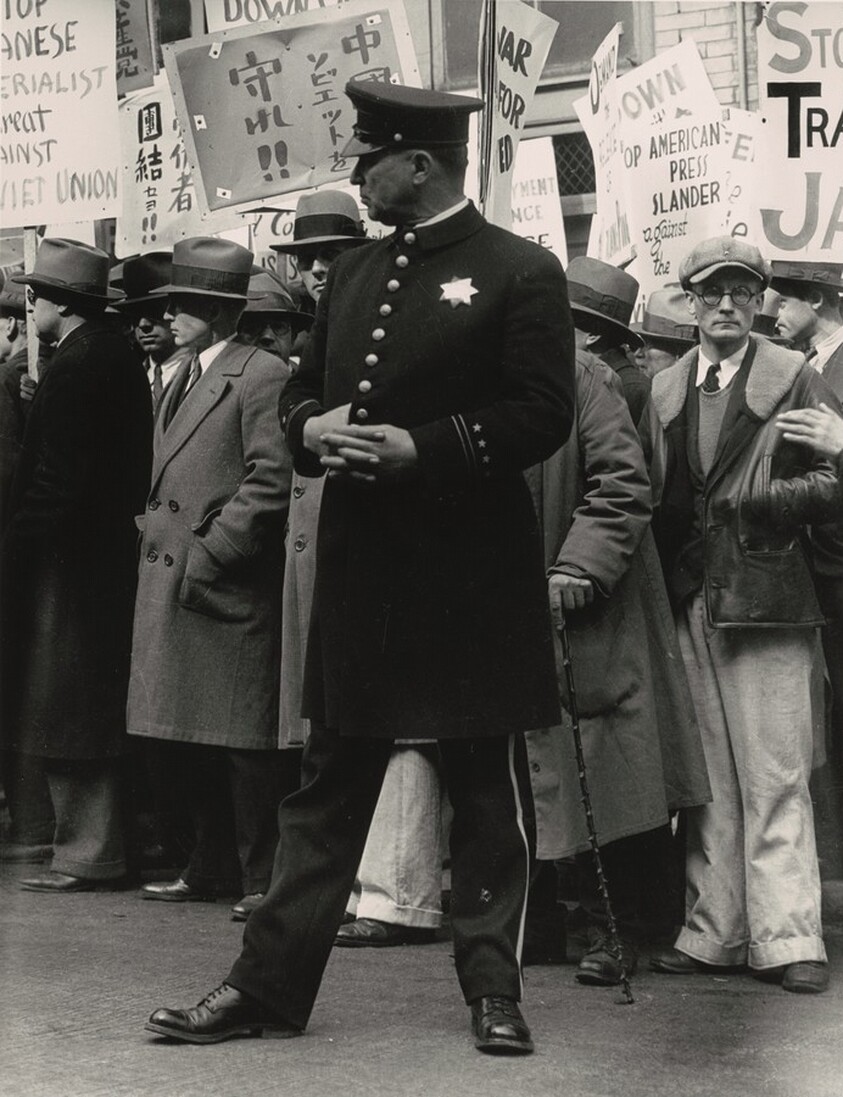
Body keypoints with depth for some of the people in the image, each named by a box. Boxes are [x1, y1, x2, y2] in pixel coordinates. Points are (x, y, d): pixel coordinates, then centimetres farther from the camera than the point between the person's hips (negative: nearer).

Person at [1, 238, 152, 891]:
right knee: (94, 709, 14)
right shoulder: (118, 355, 13)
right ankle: (100, 845, 20)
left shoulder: (76, 366, -16)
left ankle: (87, 853, 1)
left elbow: (57, 477, -20)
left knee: (69, 717, -4)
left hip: (69, 561, -10)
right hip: (110, 551, 10)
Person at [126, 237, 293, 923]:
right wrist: (158, 528, 12)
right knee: (187, 740, 13)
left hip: (230, 586, -9)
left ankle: (263, 878, 5)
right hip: (170, 584, 9)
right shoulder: (181, 378, 19)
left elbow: (271, 480, -17)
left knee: (243, 743, -4)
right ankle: (212, 868, 24)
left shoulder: (261, 375, -9)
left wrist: (208, 552, -17)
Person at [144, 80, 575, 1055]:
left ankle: (492, 988, 15)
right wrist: (313, 429, -4)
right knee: (327, 783, 8)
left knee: (483, 789, 5)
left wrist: (423, 447, -19)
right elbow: (301, 395, 19)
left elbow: (544, 413, -12)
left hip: (473, 574, -5)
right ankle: (271, 984, 12)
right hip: (359, 566, 6)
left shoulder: (520, 272, -5)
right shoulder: (351, 276, 14)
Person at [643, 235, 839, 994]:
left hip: (766, 599, -4)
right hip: (688, 601, 4)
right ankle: (713, 933, 13)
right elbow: (649, 492, 15)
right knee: (706, 780, 7)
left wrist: (770, 498, -15)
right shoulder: (663, 390, 15)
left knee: (775, 779, -4)